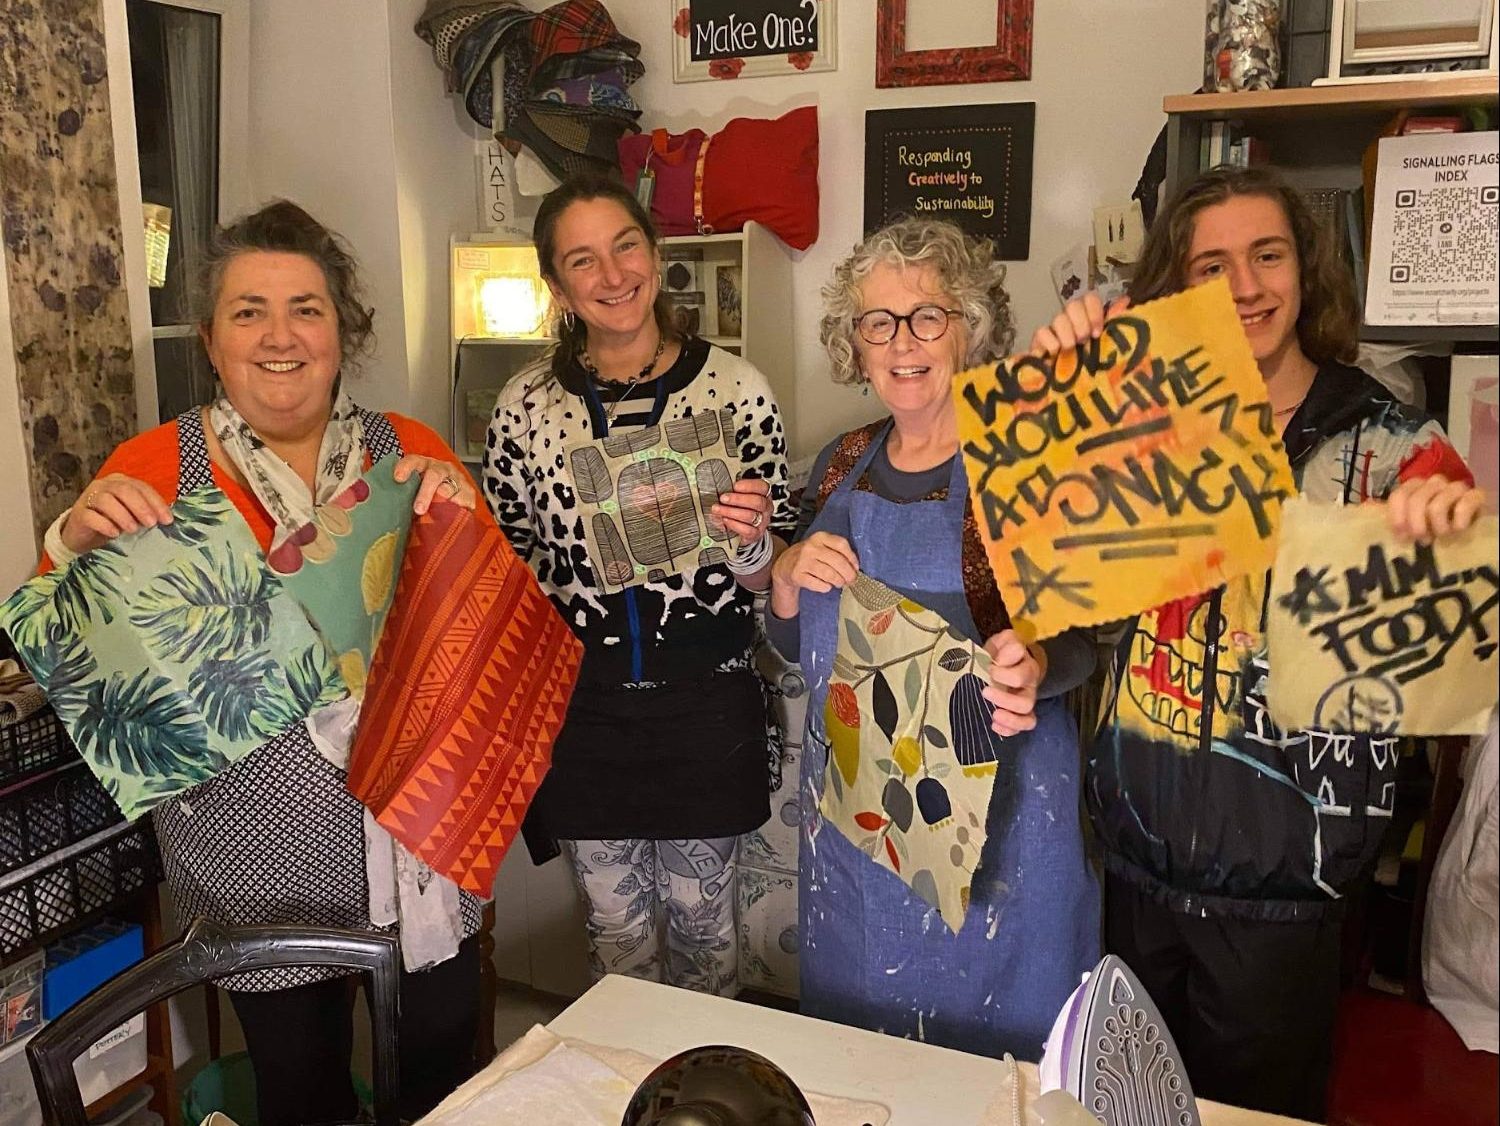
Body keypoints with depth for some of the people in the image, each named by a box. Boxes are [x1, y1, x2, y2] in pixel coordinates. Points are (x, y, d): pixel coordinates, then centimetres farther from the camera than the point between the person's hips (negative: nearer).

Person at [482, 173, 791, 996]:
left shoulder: (735, 387, -6)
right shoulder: (527, 404, -2)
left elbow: (760, 576, -1)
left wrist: (751, 540, -22)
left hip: (705, 702, -1)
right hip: (581, 704, 1)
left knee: (700, 927, 16)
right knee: (617, 936, 17)